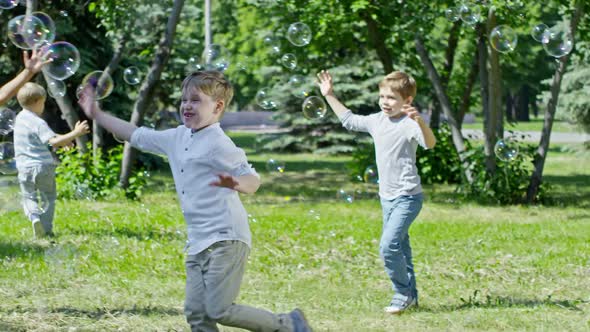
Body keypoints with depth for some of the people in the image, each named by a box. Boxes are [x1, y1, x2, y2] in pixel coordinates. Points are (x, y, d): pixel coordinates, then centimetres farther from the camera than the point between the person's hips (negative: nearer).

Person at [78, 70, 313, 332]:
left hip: (225, 239, -8)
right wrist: (97, 114, 22)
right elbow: (137, 136, 21)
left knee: (219, 310, -10)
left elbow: (252, 179, -17)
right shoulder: (178, 138, 11)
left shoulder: (218, 143, -12)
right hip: (198, 242, 8)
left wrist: (236, 183, -41)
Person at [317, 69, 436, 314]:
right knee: (399, 248, 15)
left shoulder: (408, 124, -17)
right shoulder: (377, 121, 7)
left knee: (388, 245, -18)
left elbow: (430, 143, -35)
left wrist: (420, 121, -53)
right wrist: (330, 96, 24)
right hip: (387, 197, 9)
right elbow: (349, 120, 24)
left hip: (407, 197, -8)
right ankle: (410, 296, 26)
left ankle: (403, 293, -2)